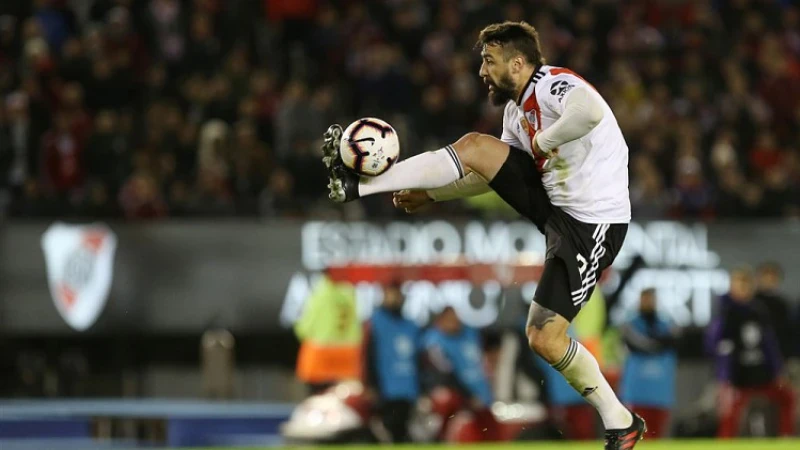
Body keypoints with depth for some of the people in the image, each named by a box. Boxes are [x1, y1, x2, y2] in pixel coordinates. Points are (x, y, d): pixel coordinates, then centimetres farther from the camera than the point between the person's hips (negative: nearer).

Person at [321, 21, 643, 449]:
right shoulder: (516, 108, 11)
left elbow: (591, 112, -48)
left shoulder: (554, 85, -22)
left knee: (544, 337, -12)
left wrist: (546, 139, -28)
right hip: (553, 201, 10)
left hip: (591, 224, -10)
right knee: (474, 146, 2)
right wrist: (428, 193, 17)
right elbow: (493, 175, 25)